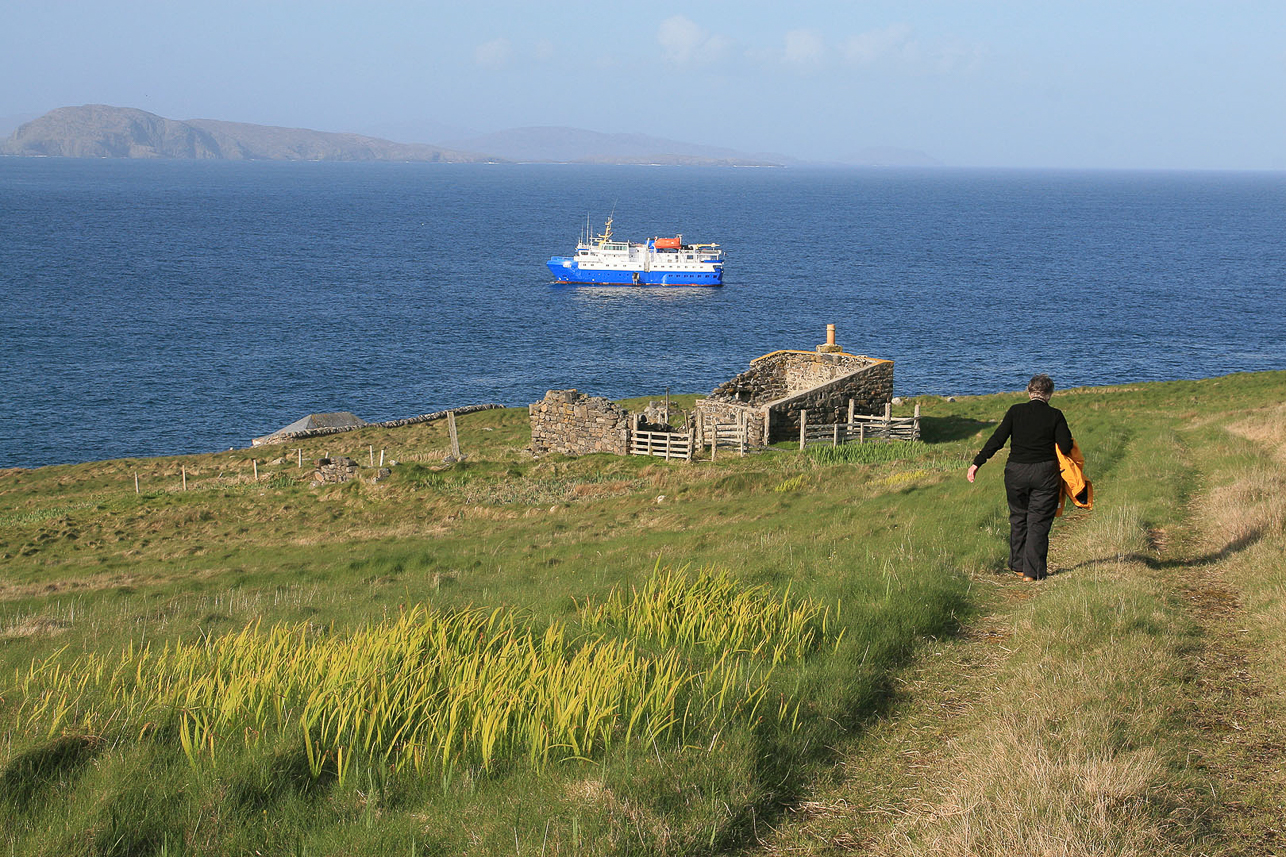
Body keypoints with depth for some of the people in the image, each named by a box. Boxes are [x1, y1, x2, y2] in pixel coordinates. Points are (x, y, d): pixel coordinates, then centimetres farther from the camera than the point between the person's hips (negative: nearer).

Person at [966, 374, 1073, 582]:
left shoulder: (1016, 412, -1)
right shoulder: (1055, 416, -4)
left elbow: (997, 440, -5)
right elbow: (1066, 447, -8)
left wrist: (977, 463, -1)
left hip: (1016, 471, 2)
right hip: (1044, 472, -1)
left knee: (1018, 518, 18)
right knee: (1039, 522, 4)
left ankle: (1019, 566, 24)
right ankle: (1033, 571, 1)